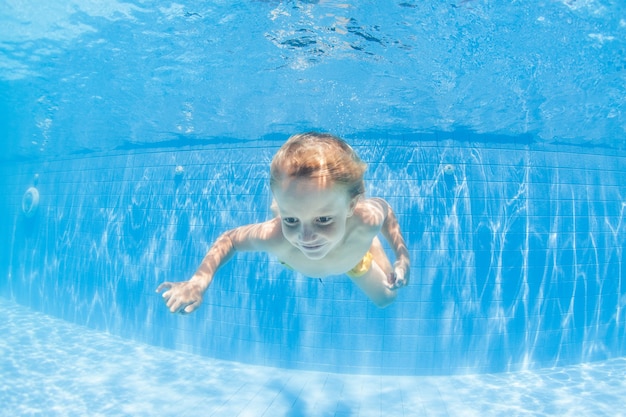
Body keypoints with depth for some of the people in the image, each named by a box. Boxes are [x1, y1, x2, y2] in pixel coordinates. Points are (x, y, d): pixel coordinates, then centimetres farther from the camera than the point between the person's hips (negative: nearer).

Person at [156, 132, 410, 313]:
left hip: (355, 256, 0)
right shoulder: (274, 237, -49)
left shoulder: (367, 220, -49)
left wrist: (402, 257, -24)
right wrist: (199, 281, -40)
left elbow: (385, 209, -22)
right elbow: (228, 239, -27)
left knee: (385, 298, 25)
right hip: (295, 258, 1)